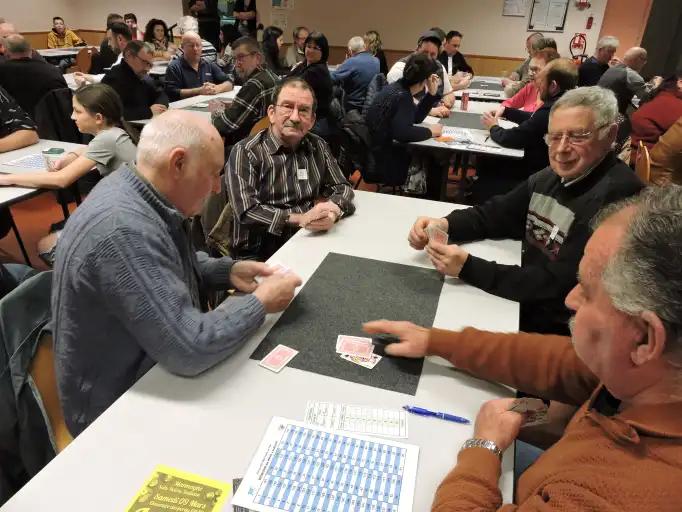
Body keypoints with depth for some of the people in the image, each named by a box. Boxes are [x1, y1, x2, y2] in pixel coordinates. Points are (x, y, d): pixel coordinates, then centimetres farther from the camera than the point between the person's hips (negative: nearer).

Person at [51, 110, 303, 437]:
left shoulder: (140, 195, -4)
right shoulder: (124, 229, -33)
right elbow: (191, 350, -33)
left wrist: (228, 271, -2)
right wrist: (260, 303, -18)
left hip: (150, 371, 8)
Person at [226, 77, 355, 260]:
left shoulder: (318, 147, 11)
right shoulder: (245, 152, -7)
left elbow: (342, 187, 10)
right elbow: (247, 211, -17)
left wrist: (333, 210, -14)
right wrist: (299, 219, -26)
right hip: (257, 255, -4)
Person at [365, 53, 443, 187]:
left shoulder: (399, 88, 7)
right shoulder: (402, 96, -22)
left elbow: (416, 117, 17)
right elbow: (402, 132, -34)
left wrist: (432, 93, 6)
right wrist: (430, 131, -20)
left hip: (382, 150, 9)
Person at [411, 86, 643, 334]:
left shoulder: (616, 196, -23)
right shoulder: (552, 177, 3)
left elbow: (559, 287, -27)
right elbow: (496, 213, 8)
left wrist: (467, 267, -31)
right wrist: (443, 225, -13)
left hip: (561, 329, -7)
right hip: (525, 302, 7)